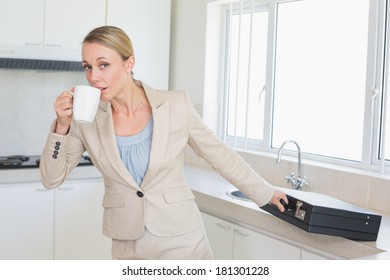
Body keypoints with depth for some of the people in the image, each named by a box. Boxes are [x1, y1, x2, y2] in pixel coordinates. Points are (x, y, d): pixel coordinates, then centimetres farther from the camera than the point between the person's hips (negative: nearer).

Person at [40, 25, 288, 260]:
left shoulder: (176, 105, -10)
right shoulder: (87, 119, -5)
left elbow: (220, 154, 1)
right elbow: (52, 179, -2)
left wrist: (265, 192, 9)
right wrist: (62, 125, -17)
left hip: (180, 239, -2)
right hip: (127, 245, 2)